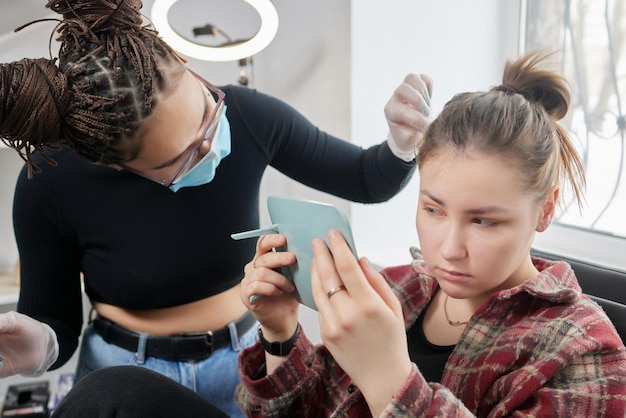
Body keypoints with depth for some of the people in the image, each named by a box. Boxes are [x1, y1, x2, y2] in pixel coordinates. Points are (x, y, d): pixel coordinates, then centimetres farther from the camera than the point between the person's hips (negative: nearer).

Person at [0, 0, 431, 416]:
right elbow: (52, 318, -8)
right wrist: (40, 345, -29)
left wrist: (402, 143, -25)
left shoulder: (248, 116, -18)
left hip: (247, 359, 0)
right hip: (124, 378, 1)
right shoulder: (51, 184, -21)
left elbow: (367, 180, -5)